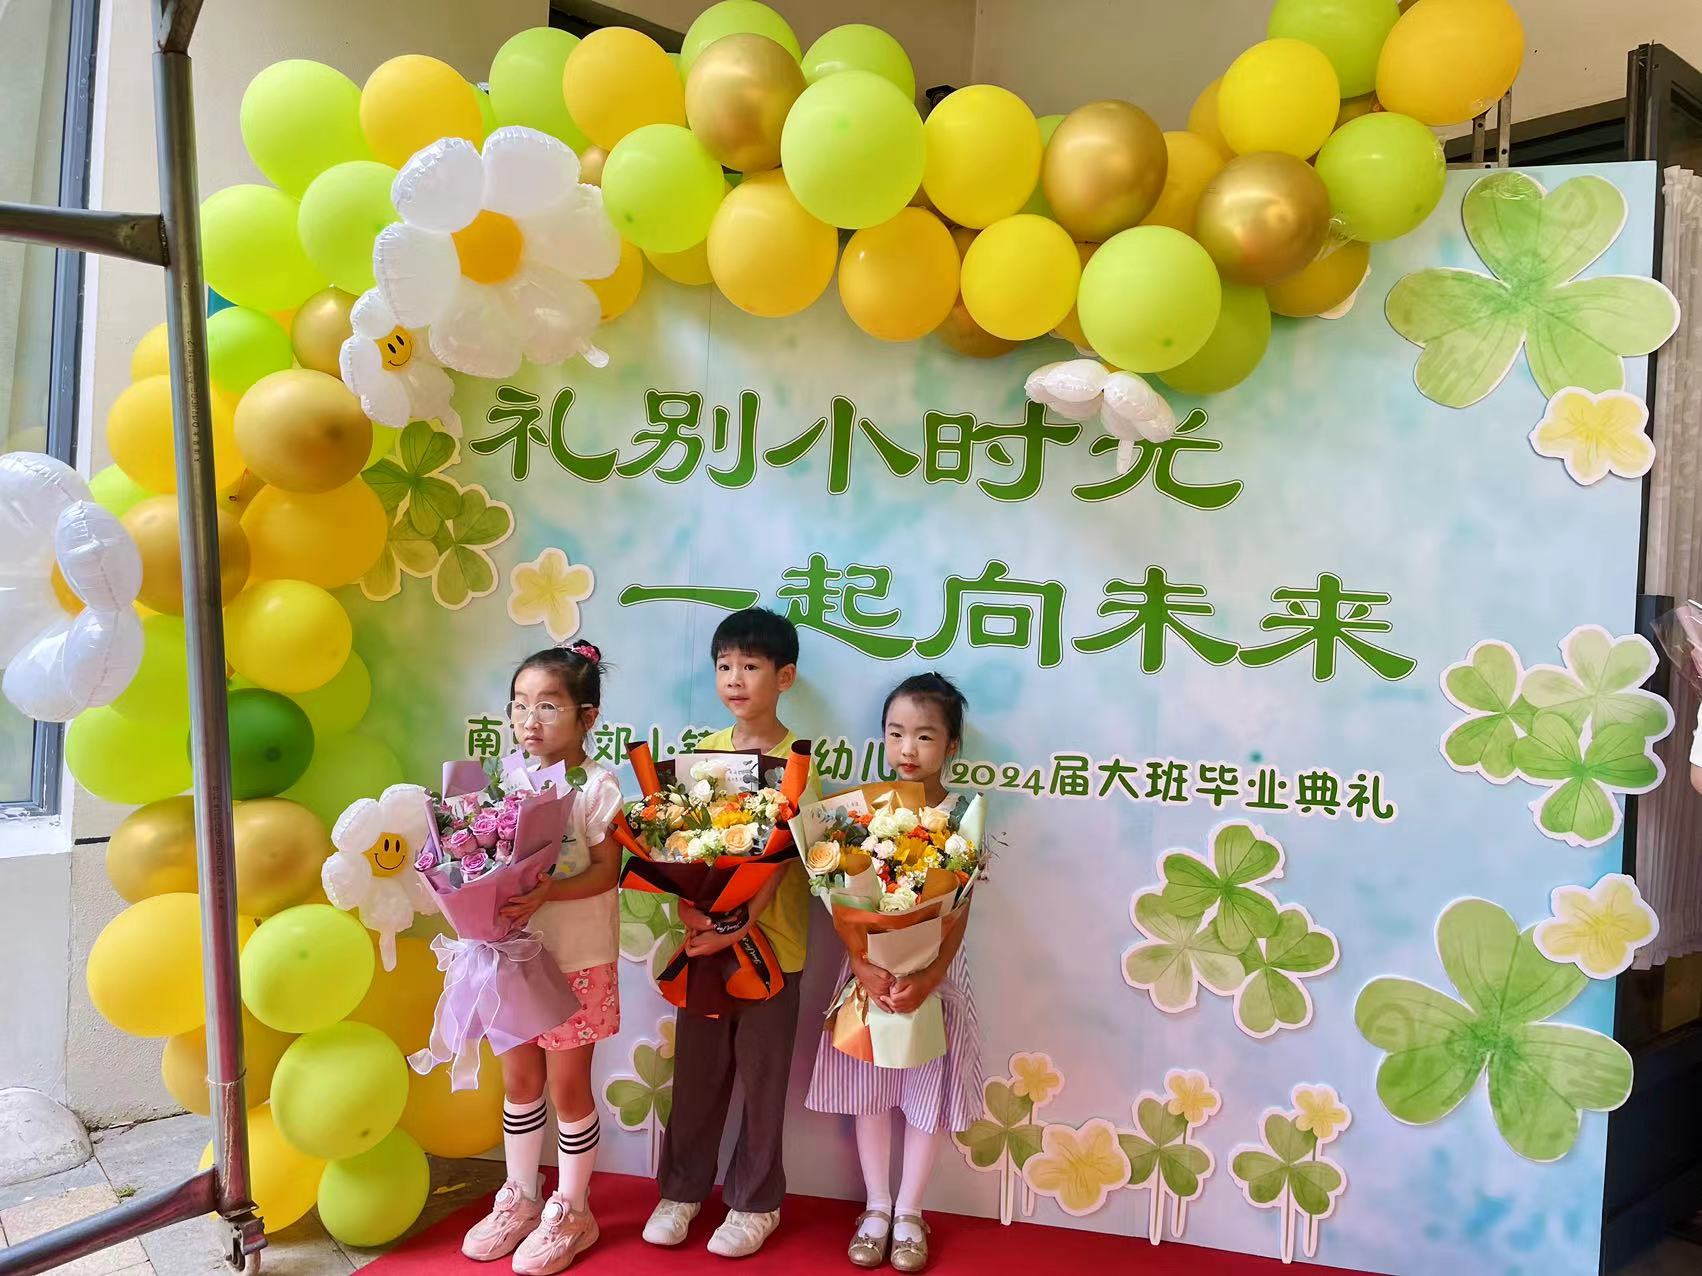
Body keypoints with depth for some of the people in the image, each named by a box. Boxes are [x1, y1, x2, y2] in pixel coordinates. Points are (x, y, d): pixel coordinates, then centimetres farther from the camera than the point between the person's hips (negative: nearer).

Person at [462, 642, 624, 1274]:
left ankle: (572, 1212, 26)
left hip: (576, 959, -5)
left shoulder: (596, 784, -14)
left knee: (567, 1086, 8)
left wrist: (544, 893, -31)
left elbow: (605, 872, -17)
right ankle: (522, 1197, 36)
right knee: (518, 1081, 17)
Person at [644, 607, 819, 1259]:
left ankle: (755, 1201, 26)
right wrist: (688, 907, -15)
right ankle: (682, 1188, 32)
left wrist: (738, 926, -25)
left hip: (768, 941, -3)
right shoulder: (704, 751, 4)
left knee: (761, 1077, 9)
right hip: (701, 935, 4)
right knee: (696, 1072, 14)